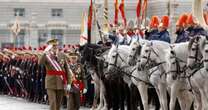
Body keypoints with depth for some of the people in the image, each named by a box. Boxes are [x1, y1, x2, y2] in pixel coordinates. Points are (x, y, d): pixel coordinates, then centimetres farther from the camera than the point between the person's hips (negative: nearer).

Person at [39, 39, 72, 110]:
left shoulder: (62, 56, 6)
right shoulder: (47, 56, -2)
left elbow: (67, 70, 6)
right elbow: (40, 62, -23)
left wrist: (68, 83, 1)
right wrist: (45, 52, -35)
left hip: (61, 83, 3)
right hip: (51, 83, -3)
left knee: (58, 103, 10)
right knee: (52, 102, -10)